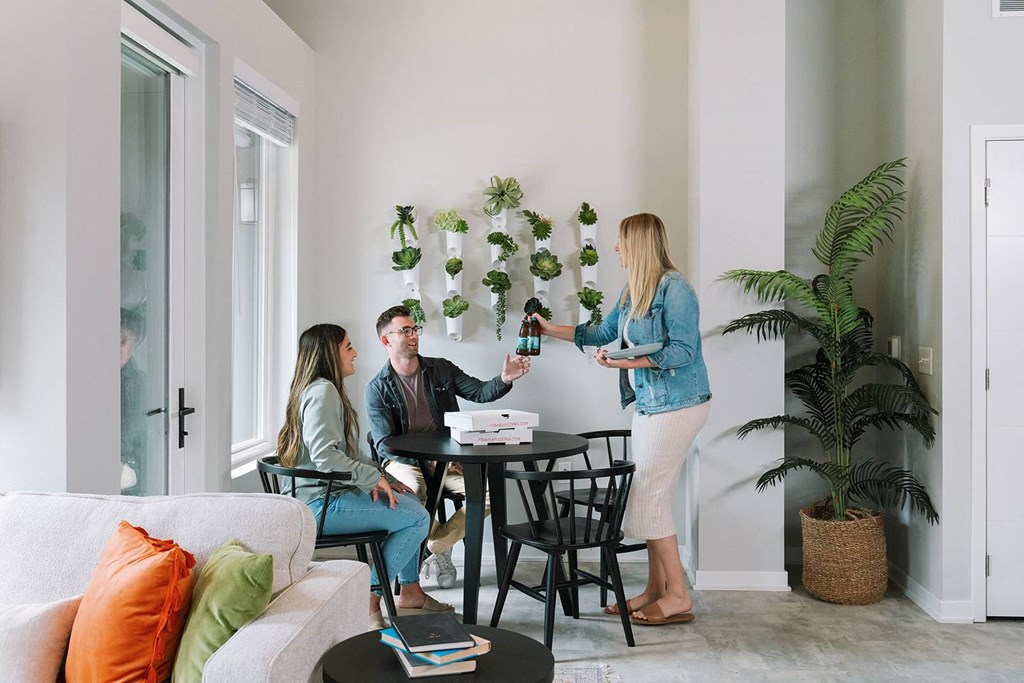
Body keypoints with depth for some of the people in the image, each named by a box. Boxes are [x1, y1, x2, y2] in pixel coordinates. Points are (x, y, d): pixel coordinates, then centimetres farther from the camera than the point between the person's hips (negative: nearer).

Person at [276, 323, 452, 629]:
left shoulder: (325, 389, 18)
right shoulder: (322, 391, -16)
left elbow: (347, 453, 21)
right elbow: (324, 455, -28)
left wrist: (383, 477, 11)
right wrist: (374, 477, -19)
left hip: (327, 492, 11)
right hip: (320, 503, -11)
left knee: (409, 499, 19)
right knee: (417, 517, -13)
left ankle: (410, 591, 22)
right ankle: (368, 603, -7)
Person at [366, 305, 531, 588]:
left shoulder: (442, 369, 9)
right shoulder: (377, 389, -1)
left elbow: (479, 392, 2)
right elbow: (384, 444, -7)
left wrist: (505, 379, -21)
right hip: (404, 461, -3)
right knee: (413, 491, -37)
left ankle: (435, 547, -3)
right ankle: (438, 551, -5)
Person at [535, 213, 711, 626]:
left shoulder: (673, 287, -14)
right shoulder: (633, 290, 14)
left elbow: (684, 351, -20)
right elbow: (602, 333, 25)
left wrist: (632, 361, -25)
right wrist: (550, 329, 26)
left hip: (676, 403, -9)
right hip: (650, 403, 9)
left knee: (648, 496, -8)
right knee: (651, 496, 10)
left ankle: (678, 596, 3)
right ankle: (656, 590, 19)